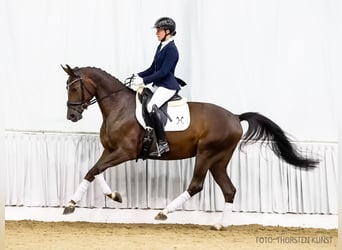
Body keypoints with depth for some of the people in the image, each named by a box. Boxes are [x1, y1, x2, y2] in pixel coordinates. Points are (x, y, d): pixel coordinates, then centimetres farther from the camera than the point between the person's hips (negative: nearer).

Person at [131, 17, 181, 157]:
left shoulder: (171, 49, -15)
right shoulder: (161, 46, 14)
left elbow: (163, 72, -21)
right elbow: (153, 68, 20)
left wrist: (144, 80, -22)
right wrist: (139, 76, 6)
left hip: (168, 86, -11)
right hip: (157, 85, 11)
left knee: (152, 106, -31)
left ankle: (162, 144, -29)